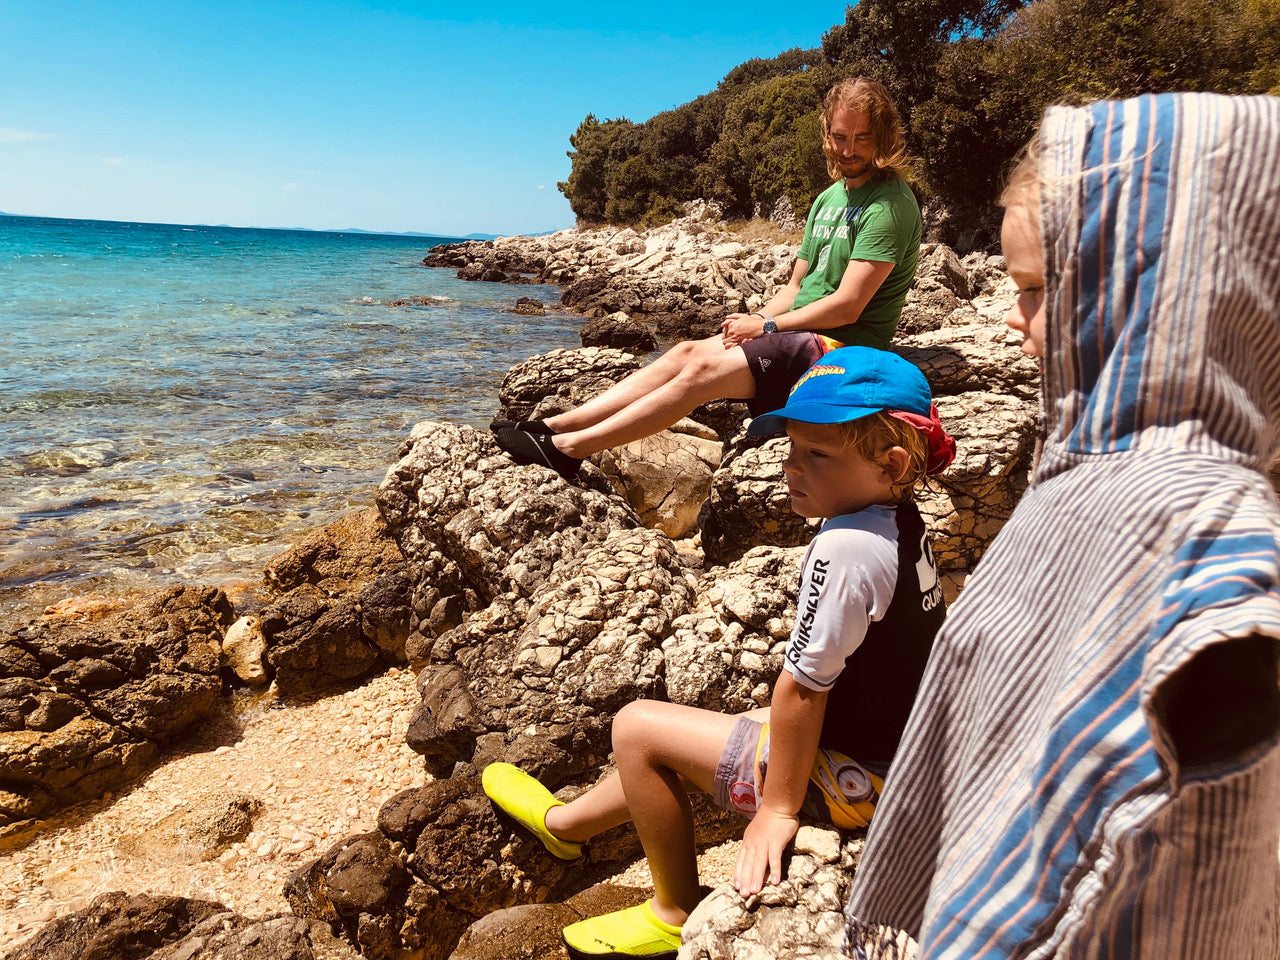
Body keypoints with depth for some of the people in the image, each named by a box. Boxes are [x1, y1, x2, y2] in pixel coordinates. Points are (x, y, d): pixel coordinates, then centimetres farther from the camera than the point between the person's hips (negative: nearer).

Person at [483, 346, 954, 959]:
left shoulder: (845, 547, -30)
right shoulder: (901, 519, -2)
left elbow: (802, 687, -26)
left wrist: (779, 809, -17)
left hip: (856, 780, -10)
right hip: (894, 751, 10)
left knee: (637, 728, 0)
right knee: (683, 736, 22)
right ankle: (564, 823, 45)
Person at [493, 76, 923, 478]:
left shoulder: (890, 205, -11)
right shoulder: (828, 198, 17)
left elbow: (846, 306, -17)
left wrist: (766, 326, -9)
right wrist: (754, 322, -3)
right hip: (801, 335, 8)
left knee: (705, 369, -22)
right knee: (688, 352, -10)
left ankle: (568, 448, -23)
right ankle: (553, 426, -14)